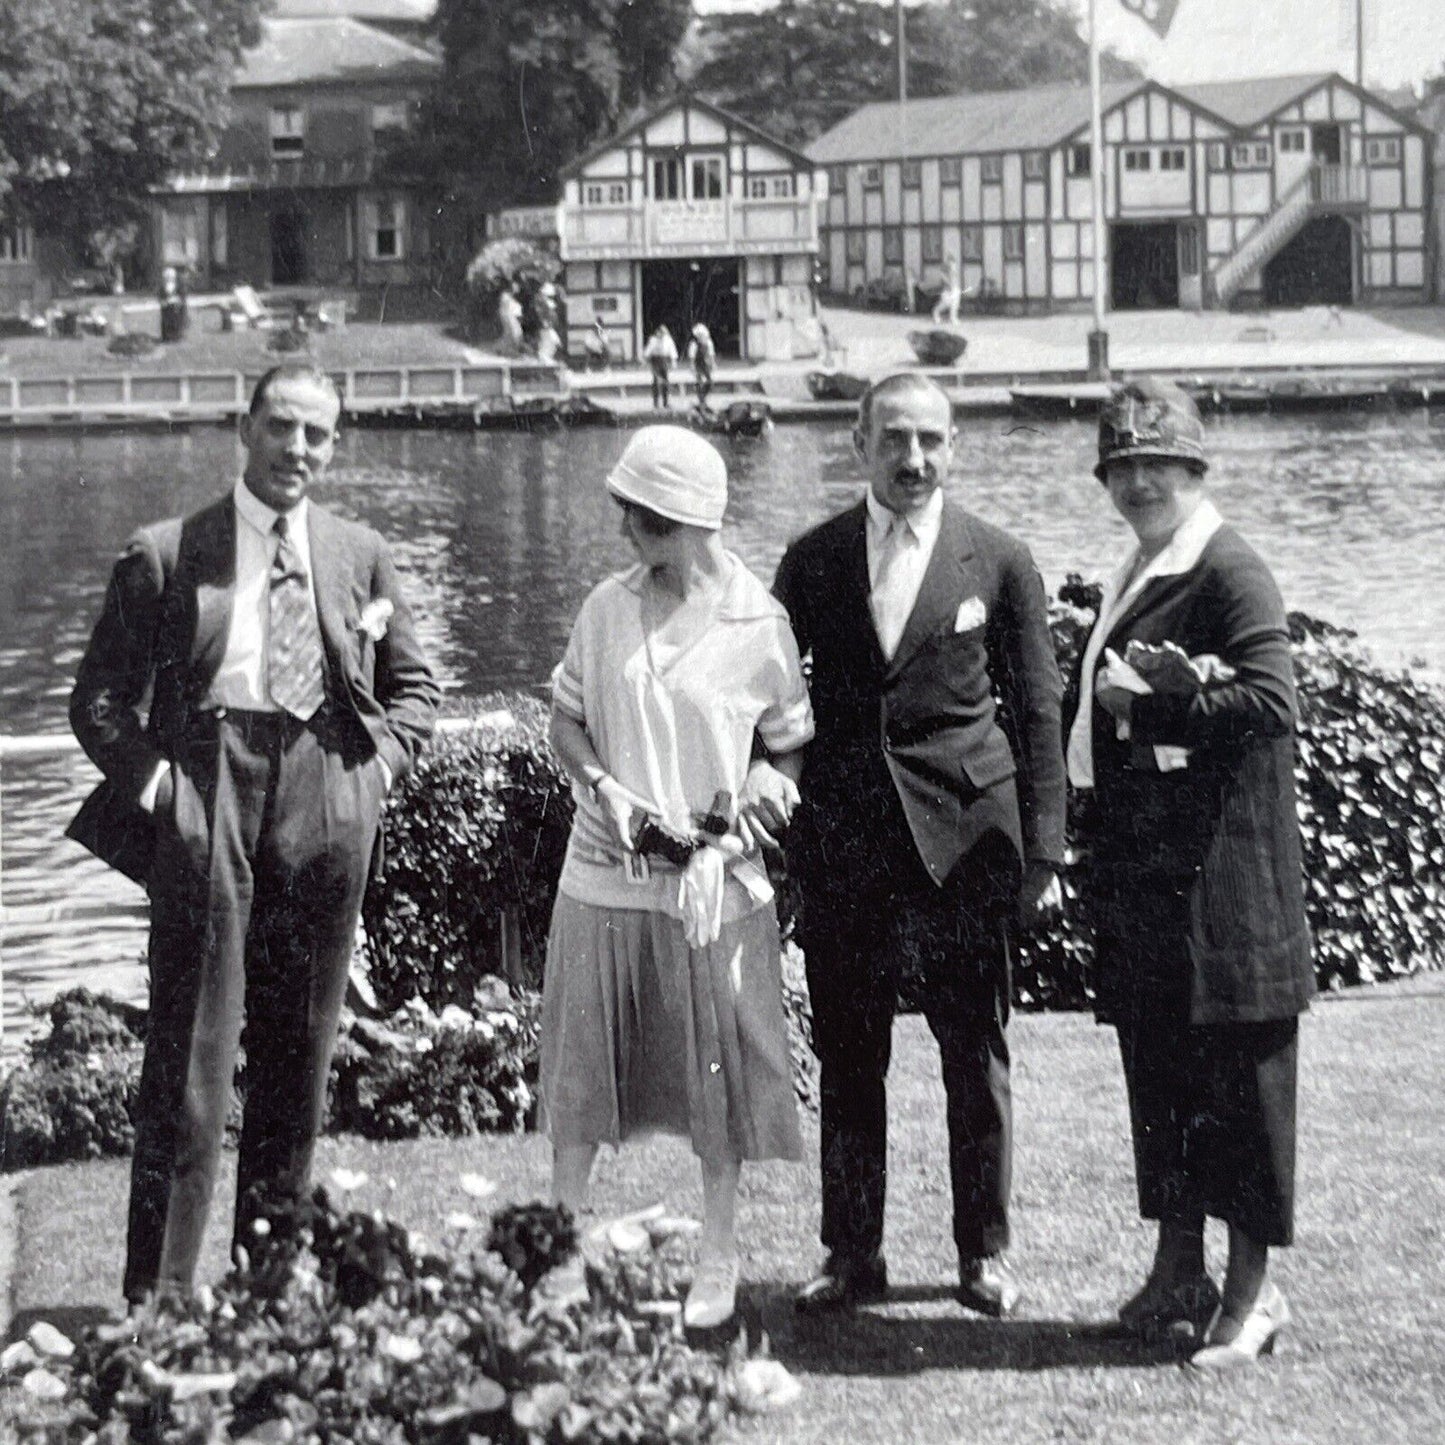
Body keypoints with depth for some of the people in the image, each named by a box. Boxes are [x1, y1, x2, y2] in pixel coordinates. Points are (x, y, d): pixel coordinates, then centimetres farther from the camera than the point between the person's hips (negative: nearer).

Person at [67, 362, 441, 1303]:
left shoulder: (360, 557, 14)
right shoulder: (164, 556, 4)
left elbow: (415, 685, 22)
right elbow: (101, 696, 6)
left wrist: (381, 765, 6)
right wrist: (147, 774, -8)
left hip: (326, 797, 3)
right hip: (206, 786, -3)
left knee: (303, 1043, 9)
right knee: (193, 1043, -5)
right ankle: (160, 1294, -2)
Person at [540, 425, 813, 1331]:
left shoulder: (756, 625, -6)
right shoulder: (608, 609, 2)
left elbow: (791, 741, 4)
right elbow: (568, 715, 10)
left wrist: (764, 787, -14)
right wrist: (599, 784, -8)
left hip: (711, 882, -3)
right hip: (605, 873, 3)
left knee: (716, 1075, 6)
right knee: (581, 1072, 8)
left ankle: (719, 1259, 19)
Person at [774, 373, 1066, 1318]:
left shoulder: (1000, 562, 2)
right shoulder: (811, 562, 7)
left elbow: (1039, 712, 3)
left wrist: (1043, 853, -2)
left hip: (964, 841, -2)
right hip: (841, 841, 2)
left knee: (976, 1052, 4)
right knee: (847, 1055, 7)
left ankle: (986, 1252, 17)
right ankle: (854, 1255, 17)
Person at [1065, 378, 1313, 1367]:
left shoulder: (1231, 571, -10)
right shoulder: (1133, 583, 16)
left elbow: (1271, 702, -20)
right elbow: (1099, 710, 10)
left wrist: (1146, 702, -14)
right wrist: (1177, 683, -11)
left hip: (1222, 867, -8)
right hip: (1142, 870, 8)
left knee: (1238, 1072, -2)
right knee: (1158, 1064, 12)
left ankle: (1252, 1288, 6)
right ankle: (1179, 1272, 22)